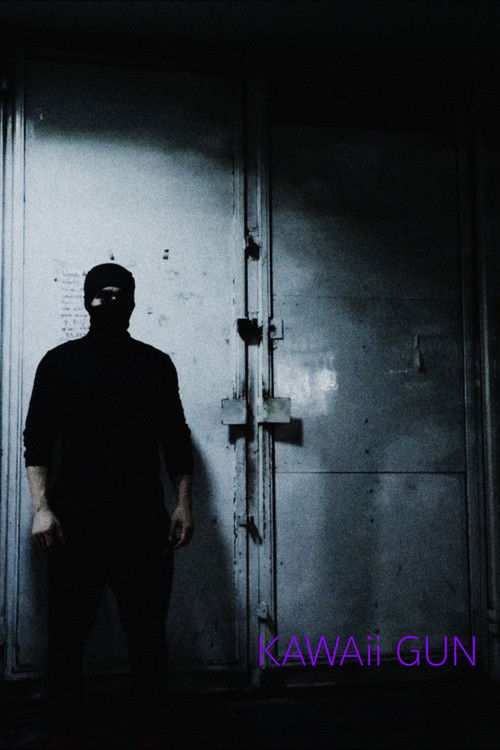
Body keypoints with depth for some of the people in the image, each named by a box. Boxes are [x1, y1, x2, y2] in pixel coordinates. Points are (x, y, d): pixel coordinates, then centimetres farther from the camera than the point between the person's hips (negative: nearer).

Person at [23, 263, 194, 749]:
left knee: (147, 634, 5)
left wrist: (184, 504, 0)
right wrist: (41, 507, -8)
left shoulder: (156, 364, 7)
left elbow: (175, 441, 9)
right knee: (67, 633, 5)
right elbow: (37, 440, 2)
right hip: (74, 521, 0)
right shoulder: (59, 361, 5)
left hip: (143, 520, 1)